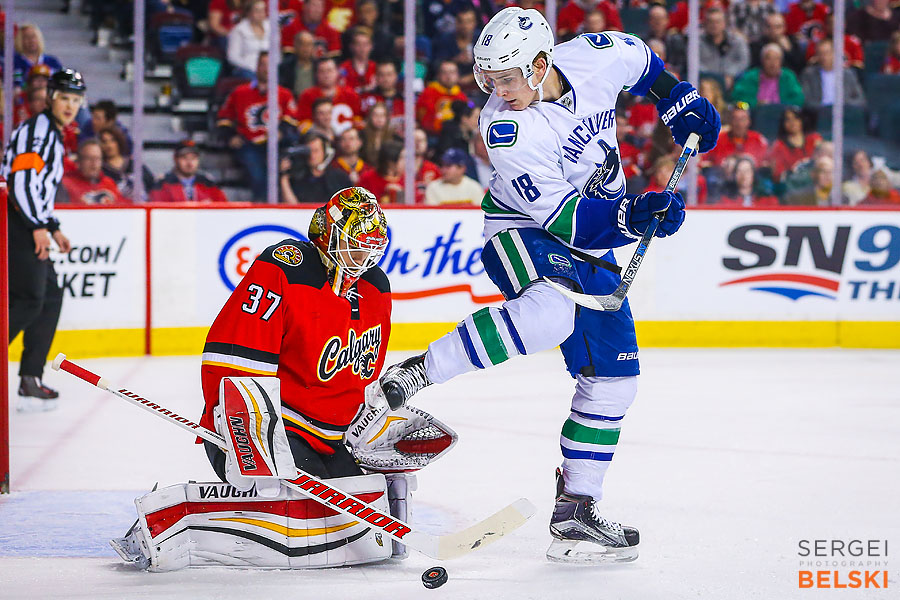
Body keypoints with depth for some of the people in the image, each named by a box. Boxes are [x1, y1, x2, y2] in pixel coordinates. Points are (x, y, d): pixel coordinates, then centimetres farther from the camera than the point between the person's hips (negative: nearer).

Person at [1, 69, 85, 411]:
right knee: (28, 300, -16)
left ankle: (30, 380, 11)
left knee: (50, 297, 11)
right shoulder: (38, 128, -10)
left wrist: (53, 228, 25)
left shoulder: (53, 135, 22)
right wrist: (38, 226, -24)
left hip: (29, 226, 11)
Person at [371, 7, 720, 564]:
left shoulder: (596, 57, -14)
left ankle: (576, 511, 10)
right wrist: (631, 214, -39)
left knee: (612, 374, 3)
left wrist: (680, 101, 7)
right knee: (554, 308, -39)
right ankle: (407, 377, -34)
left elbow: (642, 63, 13)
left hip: (590, 244, 6)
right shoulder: (506, 128, -26)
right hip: (525, 231, -6)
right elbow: (563, 218, -27)